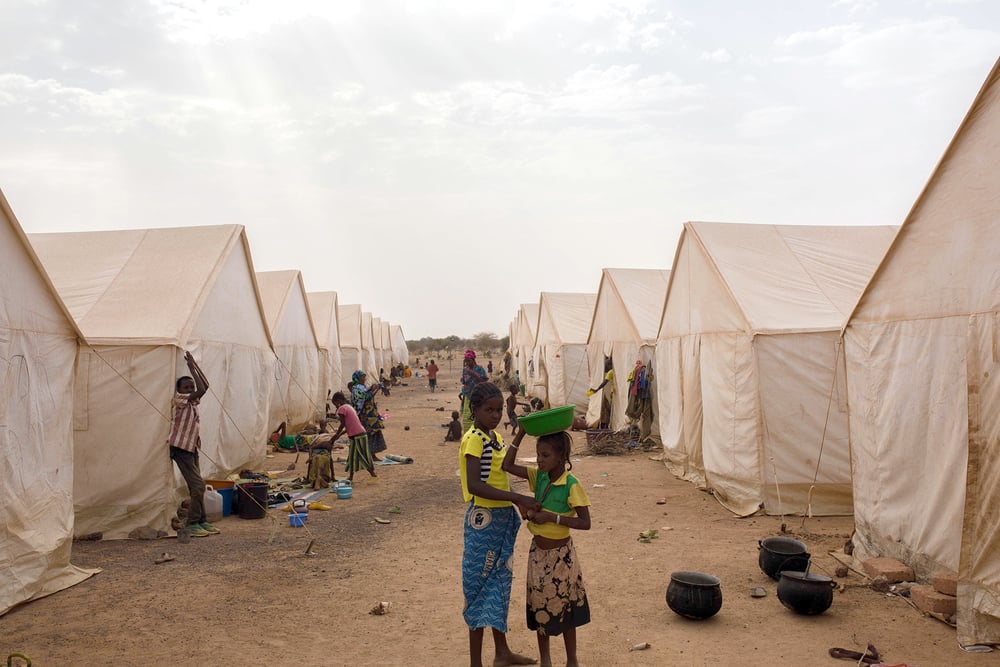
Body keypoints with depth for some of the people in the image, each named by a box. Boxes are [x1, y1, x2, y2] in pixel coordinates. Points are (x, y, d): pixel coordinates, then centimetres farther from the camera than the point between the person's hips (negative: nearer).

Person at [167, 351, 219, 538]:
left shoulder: (193, 401, 11)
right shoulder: (178, 399, -11)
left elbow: (205, 386, 6)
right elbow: (201, 389, -23)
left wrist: (194, 364, 3)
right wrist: (191, 367, -17)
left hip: (192, 448, 8)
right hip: (180, 448, -8)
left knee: (196, 487, 11)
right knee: (198, 485, -11)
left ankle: (202, 522, 18)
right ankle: (191, 525, -4)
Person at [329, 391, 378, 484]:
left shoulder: (342, 409, -8)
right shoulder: (349, 407, 19)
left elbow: (343, 424, -11)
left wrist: (336, 435, 0)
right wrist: (339, 434, 19)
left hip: (357, 436, -9)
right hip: (362, 433, 9)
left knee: (362, 456, -3)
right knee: (352, 456, 15)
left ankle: (374, 475, -1)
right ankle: (350, 477, 22)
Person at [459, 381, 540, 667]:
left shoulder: (495, 436, 9)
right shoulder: (474, 439, -18)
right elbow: (474, 485, -27)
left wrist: (519, 502, 3)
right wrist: (517, 497, -28)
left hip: (502, 519, 9)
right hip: (483, 519, -9)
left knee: (500, 582, 18)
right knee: (481, 585, 1)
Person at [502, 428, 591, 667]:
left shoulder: (572, 485, -20)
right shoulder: (539, 476, -4)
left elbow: (585, 522, -22)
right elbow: (508, 466, -8)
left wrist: (552, 517, -28)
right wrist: (520, 434, -15)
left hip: (560, 555, -5)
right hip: (538, 551, 5)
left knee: (564, 608, 10)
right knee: (539, 605, 15)